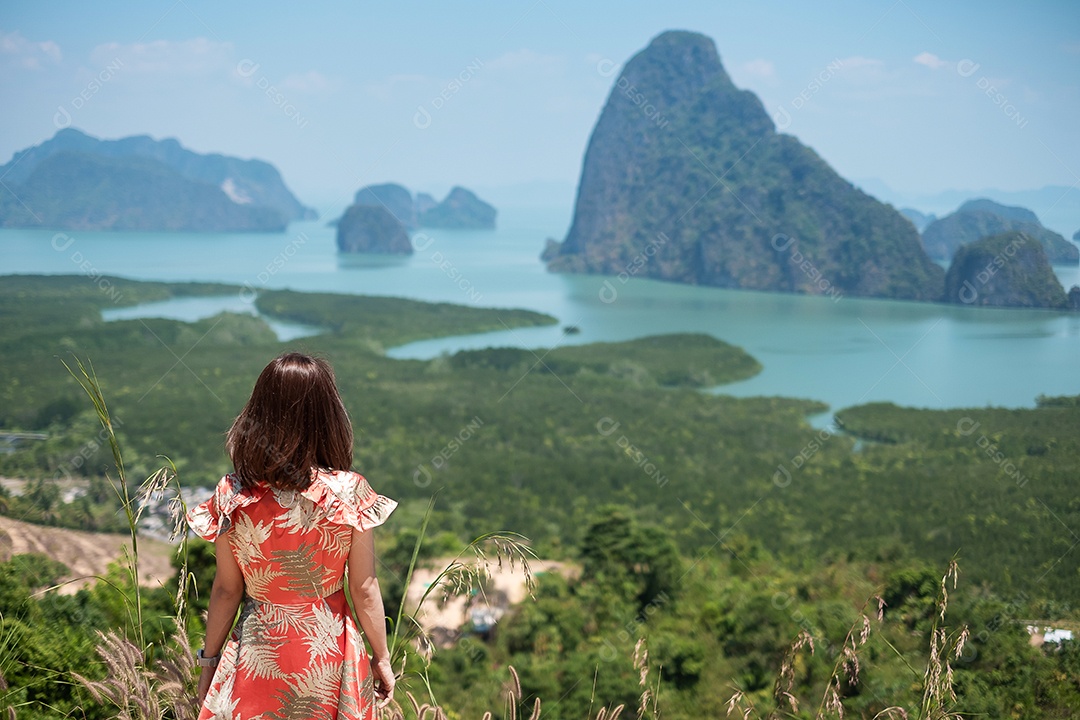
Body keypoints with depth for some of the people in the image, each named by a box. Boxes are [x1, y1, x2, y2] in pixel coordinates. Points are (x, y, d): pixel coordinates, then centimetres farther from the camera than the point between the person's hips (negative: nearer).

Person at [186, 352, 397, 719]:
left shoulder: (232, 496, -12)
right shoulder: (350, 493, -16)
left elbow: (227, 590, -4)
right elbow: (364, 590, -9)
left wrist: (209, 660, 10)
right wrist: (381, 658, 5)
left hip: (257, 654, 0)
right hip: (330, 656, 0)